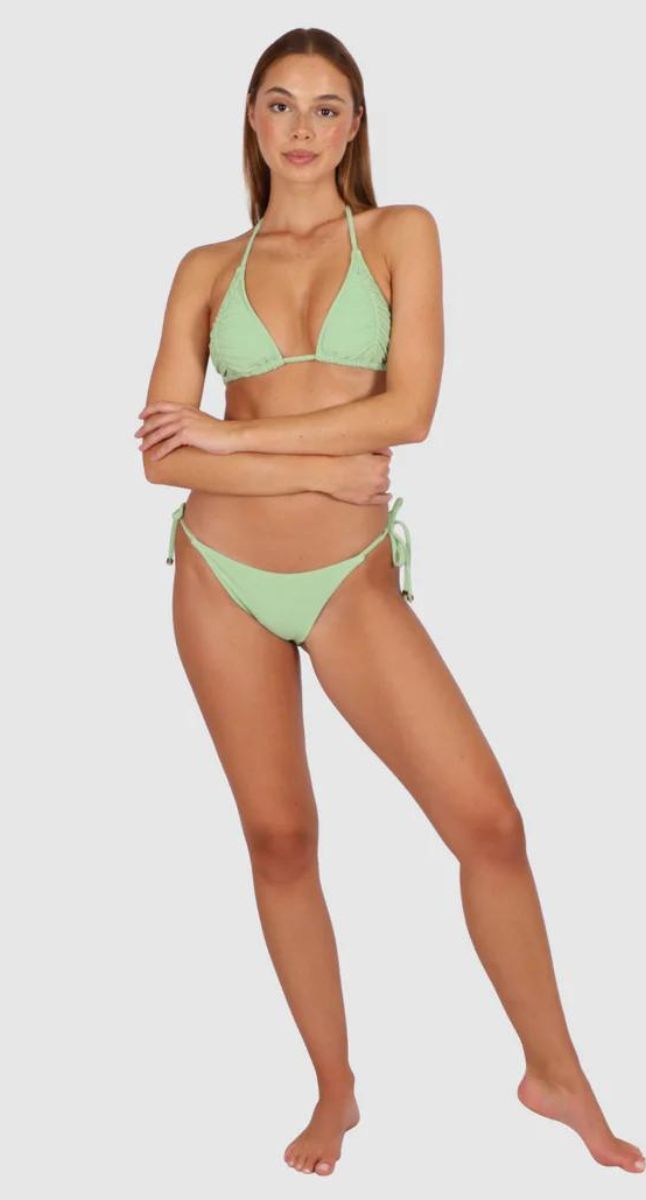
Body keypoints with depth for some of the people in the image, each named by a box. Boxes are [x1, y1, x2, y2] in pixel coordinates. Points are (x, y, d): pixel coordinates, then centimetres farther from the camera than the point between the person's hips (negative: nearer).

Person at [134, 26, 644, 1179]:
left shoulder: (401, 234, 2)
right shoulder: (207, 269, 5)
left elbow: (409, 408, -12)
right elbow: (163, 453, -4)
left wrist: (237, 437, -10)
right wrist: (320, 471, -13)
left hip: (351, 577, -1)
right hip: (223, 573, 2)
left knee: (488, 821, -7)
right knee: (279, 839, 8)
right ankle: (334, 1093, 24)